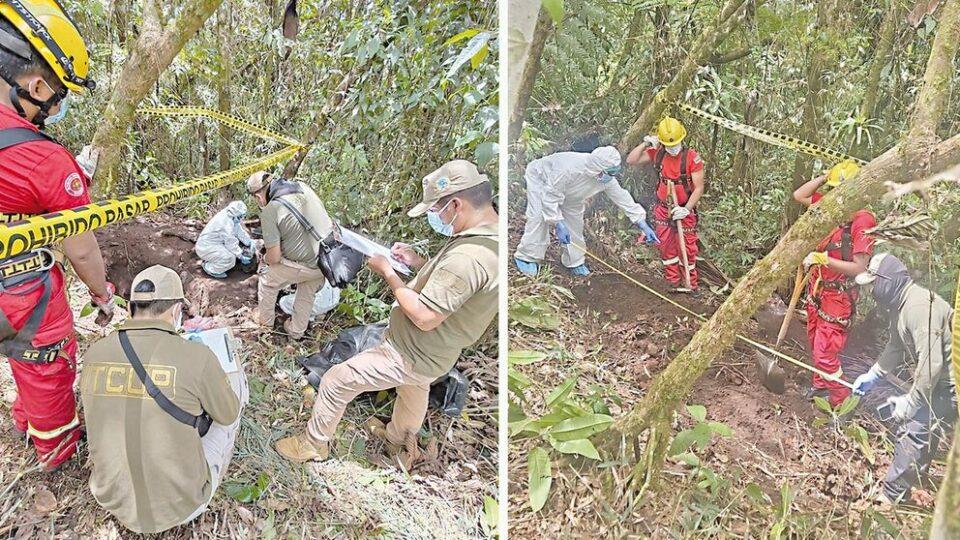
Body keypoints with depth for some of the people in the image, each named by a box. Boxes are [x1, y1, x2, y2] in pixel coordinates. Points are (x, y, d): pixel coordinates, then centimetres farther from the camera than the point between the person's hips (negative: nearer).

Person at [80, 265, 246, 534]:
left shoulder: (93, 355, -8)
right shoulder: (197, 357, -22)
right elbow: (228, 414, -3)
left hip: (115, 501, 5)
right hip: (182, 506, -4)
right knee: (236, 378, 14)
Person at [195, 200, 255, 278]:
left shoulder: (229, 215, -4)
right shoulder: (227, 223, -30)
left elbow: (239, 231, 9)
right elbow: (231, 244, -23)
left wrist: (249, 242, 8)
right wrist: (241, 257, -14)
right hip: (205, 248, -10)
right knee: (230, 258, -26)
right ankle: (210, 268, 0)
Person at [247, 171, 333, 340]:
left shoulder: (269, 212, -18)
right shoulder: (302, 186, -2)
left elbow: (274, 257, -16)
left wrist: (265, 258, 9)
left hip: (303, 265, -6)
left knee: (267, 283, 23)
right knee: (308, 293, 31)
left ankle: (266, 321, 45)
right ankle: (297, 331, 48)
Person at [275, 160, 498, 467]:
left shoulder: (468, 256, -37)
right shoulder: (492, 237, -5)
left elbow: (425, 317, -33)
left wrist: (388, 273, -21)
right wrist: (419, 264, -1)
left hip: (412, 356, -9)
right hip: (433, 353, 9)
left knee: (336, 382, 6)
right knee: (414, 390, 35)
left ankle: (315, 444, 29)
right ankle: (401, 443, 62)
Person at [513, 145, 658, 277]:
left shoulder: (607, 178, -27)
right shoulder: (569, 169, -47)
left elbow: (622, 198, -16)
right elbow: (550, 197, -38)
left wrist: (643, 225, -16)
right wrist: (558, 225, -41)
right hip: (539, 178, -6)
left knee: (575, 220, -1)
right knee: (539, 216, -22)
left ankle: (574, 262, 15)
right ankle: (526, 257, -8)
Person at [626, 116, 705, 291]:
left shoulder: (692, 157, -16)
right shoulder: (657, 153, -4)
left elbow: (699, 188, -15)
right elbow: (631, 161, -4)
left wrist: (686, 209, -24)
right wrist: (645, 143, -13)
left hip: (684, 210, -4)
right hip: (663, 209, 4)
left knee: (687, 248, 2)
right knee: (666, 246, 9)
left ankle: (690, 284, 16)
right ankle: (673, 282, 22)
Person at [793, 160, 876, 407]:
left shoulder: (863, 219, -20)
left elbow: (858, 268, -22)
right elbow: (798, 195, 9)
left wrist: (822, 259, -29)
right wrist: (824, 178, -2)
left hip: (838, 296, -8)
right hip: (817, 289, 8)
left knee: (825, 353, -6)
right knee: (816, 343, 21)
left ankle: (841, 401, 12)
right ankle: (820, 386, 40)